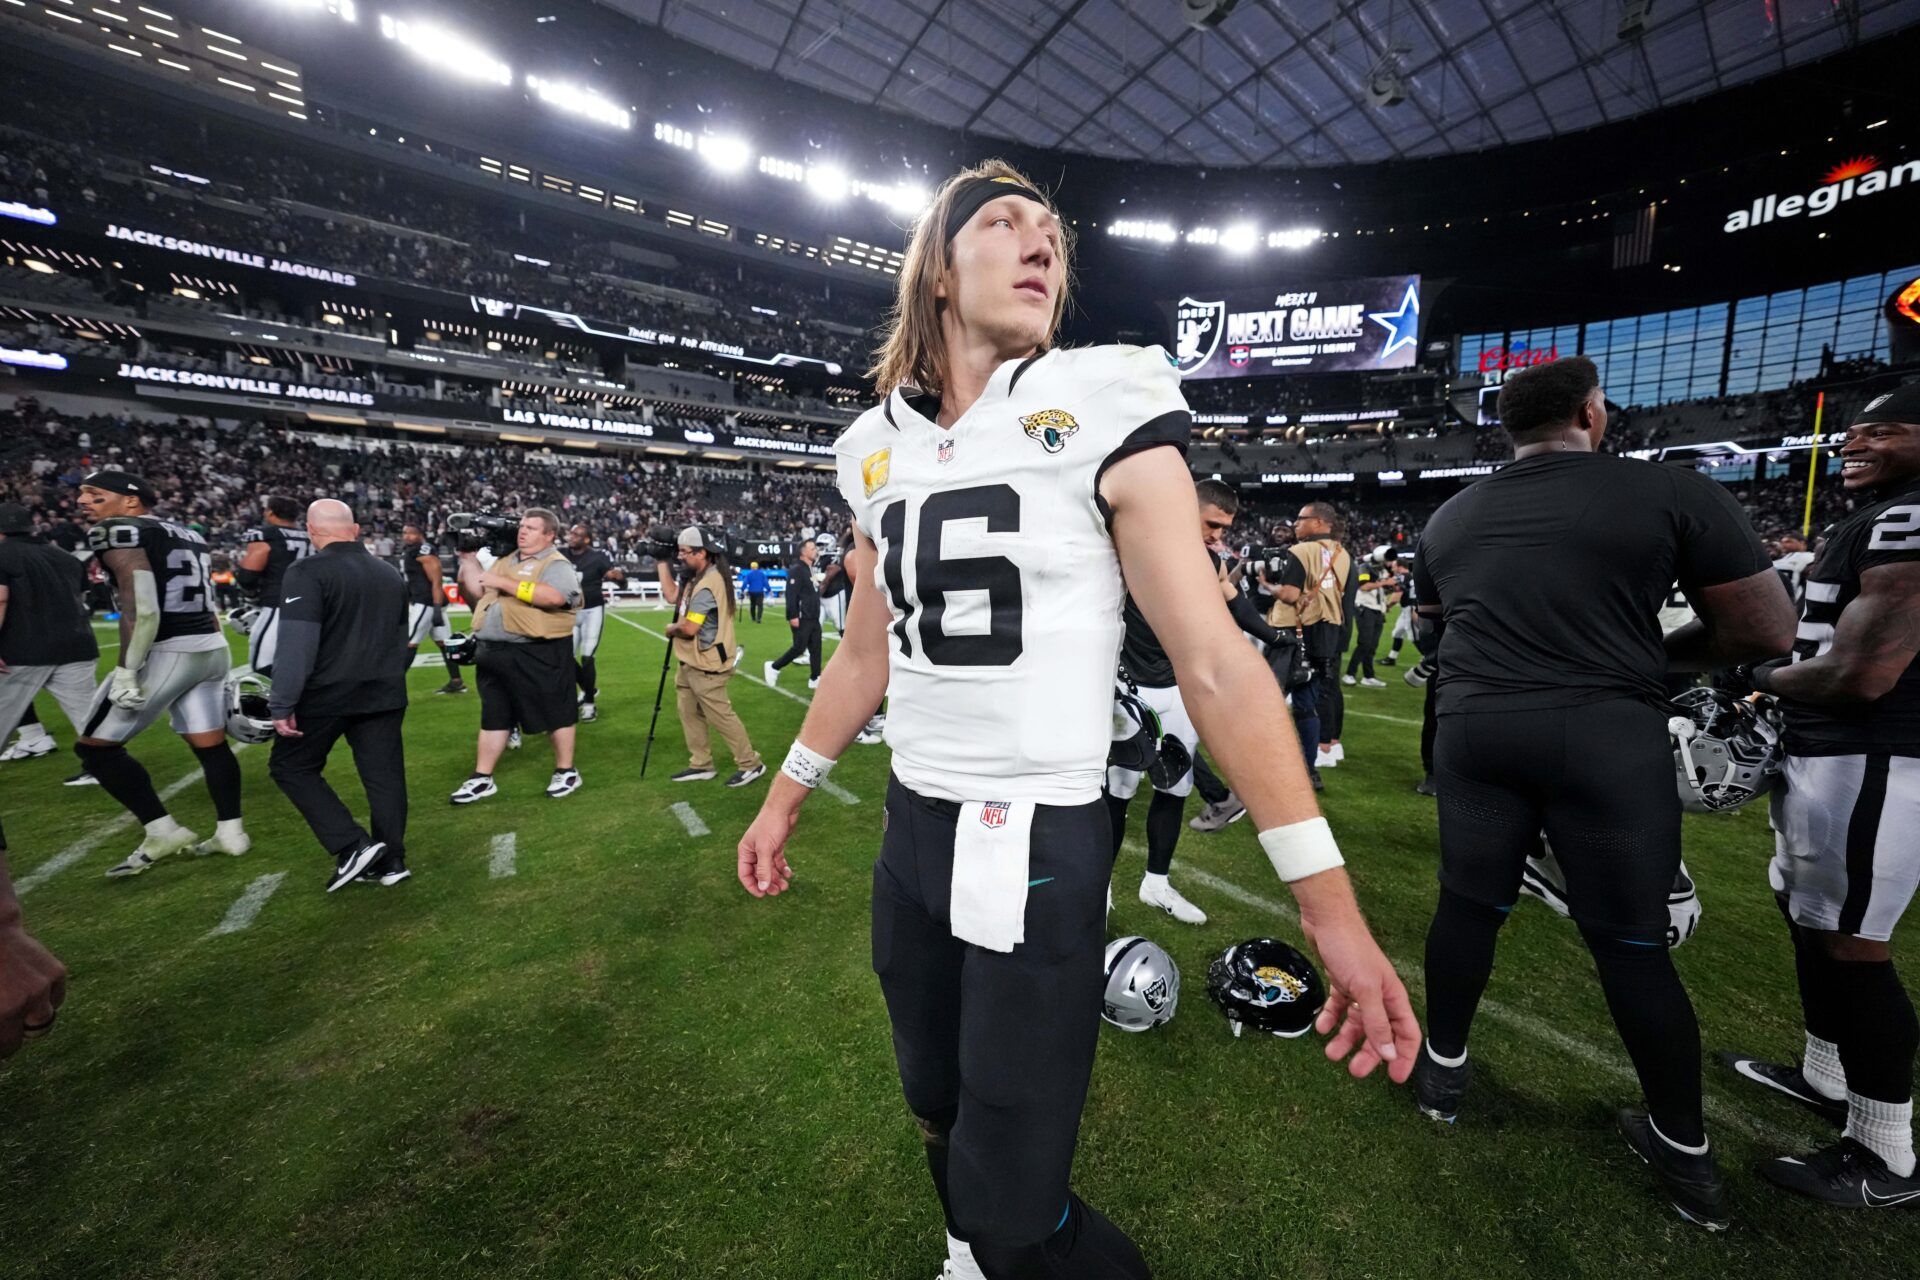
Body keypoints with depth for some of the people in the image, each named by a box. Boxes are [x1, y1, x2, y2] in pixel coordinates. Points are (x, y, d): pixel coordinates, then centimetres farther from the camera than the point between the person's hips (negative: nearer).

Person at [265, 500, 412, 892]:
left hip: (327, 694, -5)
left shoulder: (310, 572, -11)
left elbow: (297, 644, -18)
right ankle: (390, 861, 15)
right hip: (385, 694, 6)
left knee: (290, 767, 12)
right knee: (384, 774, 9)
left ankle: (353, 847, 3)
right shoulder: (390, 573, 10)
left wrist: (282, 705, -14)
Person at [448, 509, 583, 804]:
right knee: (494, 715, 14)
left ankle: (566, 772, 16)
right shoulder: (504, 560, 18)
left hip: (539, 653, -8)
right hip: (495, 652, 8)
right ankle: (482, 778, 24)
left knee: (554, 712, 3)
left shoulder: (556, 564, -7)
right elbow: (478, 594, 17)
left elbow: (554, 597, -27)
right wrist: (469, 560, 11)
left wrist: (504, 583, -20)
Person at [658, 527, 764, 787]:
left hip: (705, 665, -10)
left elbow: (689, 628, -26)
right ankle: (701, 765, 28)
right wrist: (662, 563, 9)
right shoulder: (697, 578, 10)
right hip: (691, 663, 10)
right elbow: (671, 596, 10)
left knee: (721, 717, -3)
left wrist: (671, 629, -4)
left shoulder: (708, 584, -23)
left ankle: (750, 764, 7)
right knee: (690, 714, 17)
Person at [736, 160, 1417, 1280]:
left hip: (1041, 846, -5)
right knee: (941, 1117, 27)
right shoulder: (880, 446, 6)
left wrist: (1328, 901, -13)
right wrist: (785, 796, 19)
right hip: (912, 824, 6)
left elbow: (1214, 660, -12)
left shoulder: (1104, 403, -9)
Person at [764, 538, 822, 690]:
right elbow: (791, 595, -18)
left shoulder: (812, 569, 16)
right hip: (801, 618, -8)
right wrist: (793, 616, -22)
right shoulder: (796, 570, -12)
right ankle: (774, 667, 12)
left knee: (815, 648, 6)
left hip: (813, 618, 9)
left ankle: (815, 679, 11)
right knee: (799, 648, -5)